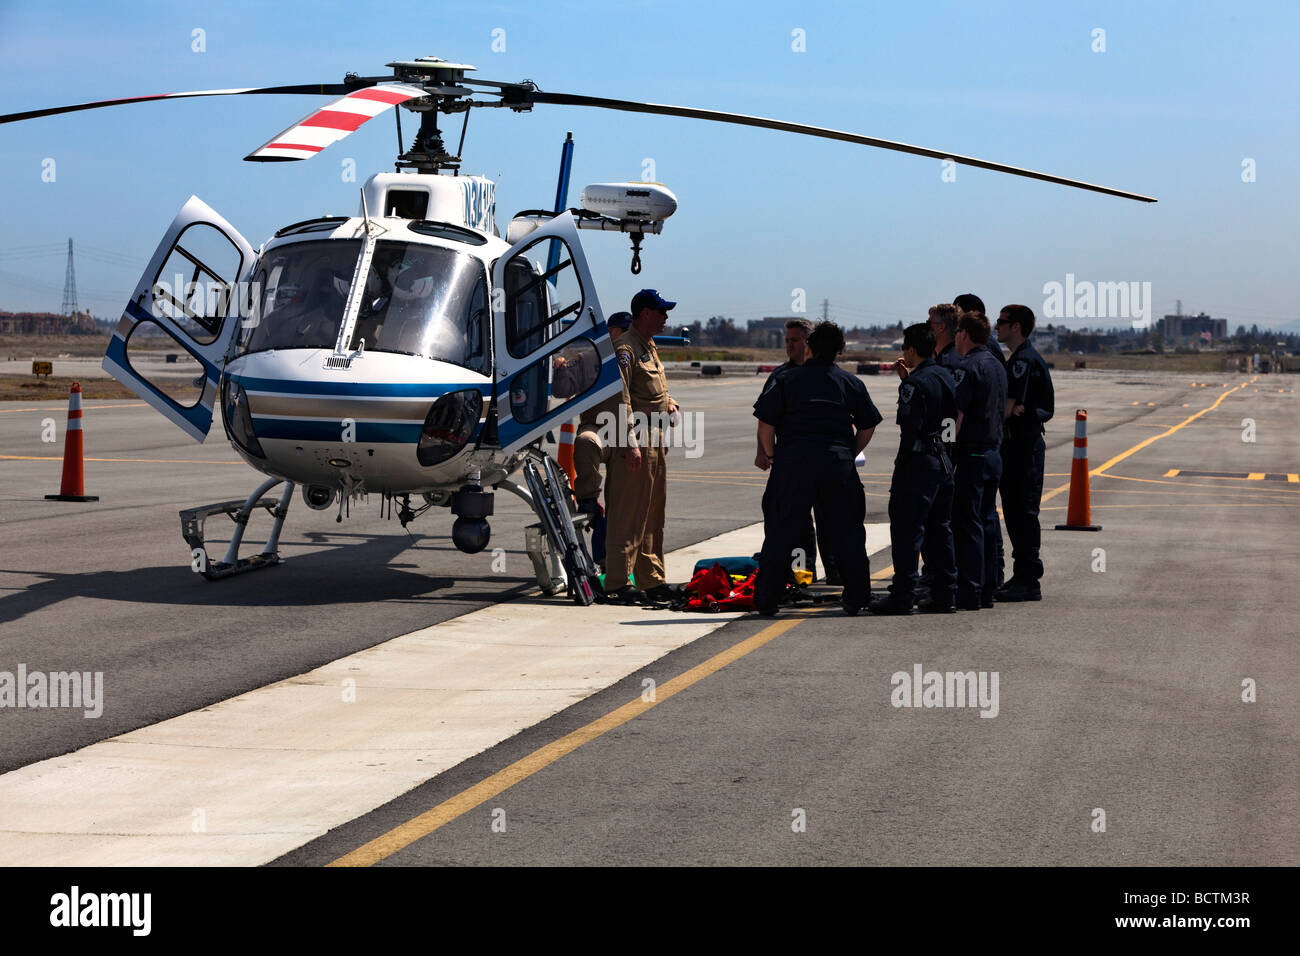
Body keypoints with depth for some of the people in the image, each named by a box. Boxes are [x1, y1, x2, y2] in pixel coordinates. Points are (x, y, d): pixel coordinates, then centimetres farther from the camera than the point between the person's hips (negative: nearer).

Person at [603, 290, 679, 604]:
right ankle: (618, 582, -7)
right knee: (628, 512, -8)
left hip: (656, 440, 10)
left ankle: (651, 579, 19)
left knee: (653, 514, 13)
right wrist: (630, 445, -24)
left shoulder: (650, 347, 19)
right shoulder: (625, 348, -12)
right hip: (635, 440, -10)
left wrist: (669, 402, 10)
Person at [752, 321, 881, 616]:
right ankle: (856, 598, 12)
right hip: (838, 464, 1)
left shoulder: (786, 379, 2)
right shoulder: (851, 383, 8)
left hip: (793, 462, -1)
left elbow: (765, 424, -1)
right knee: (846, 531, 11)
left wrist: (771, 455, 13)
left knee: (781, 531, 4)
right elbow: (867, 427, 11)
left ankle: (766, 600, 5)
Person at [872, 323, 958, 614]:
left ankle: (902, 596, -4)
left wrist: (901, 466, -13)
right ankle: (943, 594, 15)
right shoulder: (946, 377, 10)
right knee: (940, 530, 13)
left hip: (919, 460, -8)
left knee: (907, 530, -4)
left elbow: (910, 429, -19)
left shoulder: (915, 383, -15)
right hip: (944, 461, 8)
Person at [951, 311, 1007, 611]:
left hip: (971, 454, -9)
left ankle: (969, 593, -7)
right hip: (994, 452, 9)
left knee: (967, 524, -6)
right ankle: (987, 590, 15)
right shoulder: (997, 366, 14)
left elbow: (958, 414, -19)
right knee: (988, 521, 12)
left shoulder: (969, 367, -14)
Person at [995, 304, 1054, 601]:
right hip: (1019, 444, 10)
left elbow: (1007, 409, -18)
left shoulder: (1024, 360, -15)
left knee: (1023, 512, -8)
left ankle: (1029, 582, -6)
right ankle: (1022, 577, 18)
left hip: (1024, 444, -10)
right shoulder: (1019, 359, 18)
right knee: (1015, 511, 13)